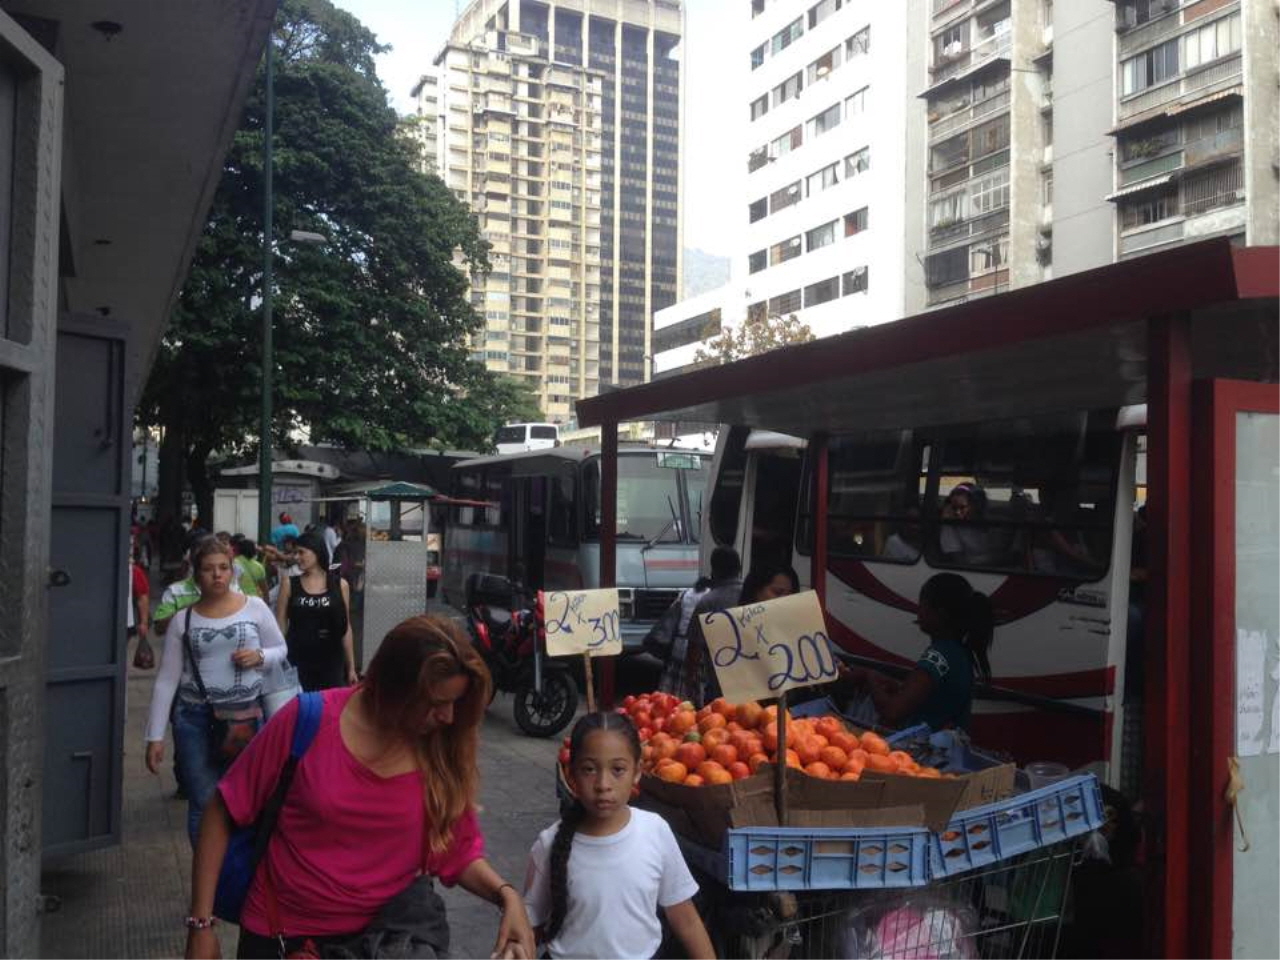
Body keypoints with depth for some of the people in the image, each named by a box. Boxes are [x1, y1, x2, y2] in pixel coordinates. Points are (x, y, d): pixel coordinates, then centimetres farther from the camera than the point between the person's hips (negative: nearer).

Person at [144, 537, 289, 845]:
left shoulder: (254, 607, 0)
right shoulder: (184, 619, 1)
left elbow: (280, 649, 11)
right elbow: (166, 680, 3)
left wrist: (259, 656, -12)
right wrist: (155, 736, 0)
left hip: (247, 717, 0)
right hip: (195, 719, 0)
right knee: (203, 805, 6)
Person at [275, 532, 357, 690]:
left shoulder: (340, 585, 3)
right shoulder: (289, 584, 3)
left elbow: (345, 628, 7)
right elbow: (280, 626, 3)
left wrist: (351, 667, 7)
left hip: (331, 662, 0)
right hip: (297, 662, 0)